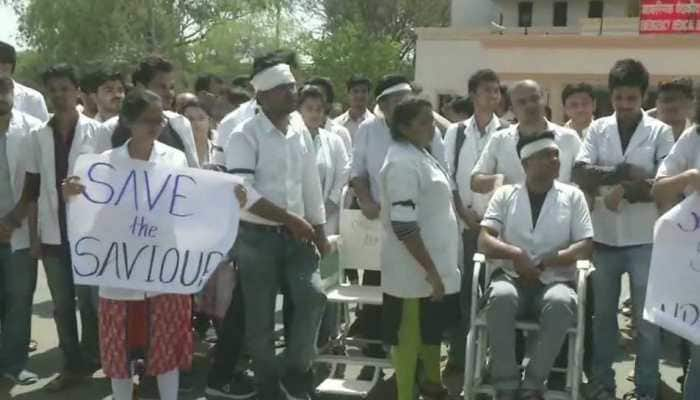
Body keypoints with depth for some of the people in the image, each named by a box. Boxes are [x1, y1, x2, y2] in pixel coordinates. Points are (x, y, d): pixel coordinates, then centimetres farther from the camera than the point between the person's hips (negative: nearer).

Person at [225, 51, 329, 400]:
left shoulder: (301, 133, 7)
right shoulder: (244, 136, -12)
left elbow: (311, 186, 13)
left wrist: (320, 234, 12)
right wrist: (291, 219, -19)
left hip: (295, 235, 5)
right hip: (256, 238, -5)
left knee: (313, 296, -10)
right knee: (260, 318, 4)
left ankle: (294, 371, 10)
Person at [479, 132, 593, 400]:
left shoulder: (572, 196, 8)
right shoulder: (505, 195, 8)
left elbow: (585, 247, 1)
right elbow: (484, 241, 1)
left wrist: (545, 263, -13)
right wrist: (515, 254, -19)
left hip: (555, 281, 0)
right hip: (513, 278, 0)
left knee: (560, 303, -35)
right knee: (500, 297, -34)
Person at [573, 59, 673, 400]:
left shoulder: (661, 132, -3)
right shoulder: (598, 129, 3)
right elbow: (580, 176, -8)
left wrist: (624, 190, -19)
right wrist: (625, 172, -18)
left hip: (644, 239, -2)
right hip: (603, 236, 2)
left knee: (646, 318, 6)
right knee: (603, 315, 13)